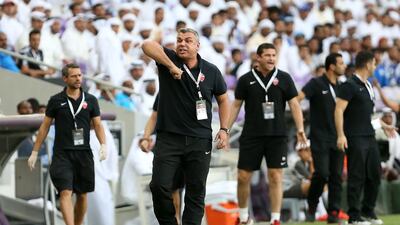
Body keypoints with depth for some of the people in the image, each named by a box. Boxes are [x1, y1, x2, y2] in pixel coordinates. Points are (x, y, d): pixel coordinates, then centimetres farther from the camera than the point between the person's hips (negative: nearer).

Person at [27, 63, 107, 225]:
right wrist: (34, 152, 5)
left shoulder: (90, 100, 6)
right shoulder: (56, 101, 2)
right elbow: (45, 127, 7)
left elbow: (98, 125, 7)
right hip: (62, 155, -3)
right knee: (66, 193, -15)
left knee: (82, 195, 8)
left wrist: (103, 145, -11)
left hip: (84, 154, 3)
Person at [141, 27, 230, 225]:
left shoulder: (211, 71, 5)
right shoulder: (169, 59, -1)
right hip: (168, 138, -1)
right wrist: (171, 66, -26)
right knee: (159, 185, -8)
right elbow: (147, 45, -19)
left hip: (200, 141, 2)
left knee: (196, 190, 2)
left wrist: (224, 129, 5)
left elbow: (223, 99, 16)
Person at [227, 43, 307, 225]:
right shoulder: (246, 80, 4)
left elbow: (294, 104, 3)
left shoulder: (284, 78, 3)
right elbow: (236, 105, 8)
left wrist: (300, 130, -8)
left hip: (277, 135, 0)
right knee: (243, 177, 1)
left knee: (275, 177, -4)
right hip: (251, 135, 0)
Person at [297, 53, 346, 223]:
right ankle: (312, 206, 8)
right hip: (320, 138, -5)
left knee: (336, 176, 1)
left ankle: (333, 213, 6)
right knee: (322, 173, -13)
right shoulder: (317, 84, -4)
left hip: (337, 139, 5)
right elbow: (298, 97, -16)